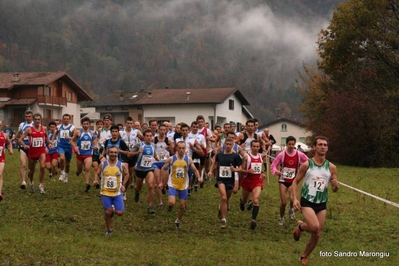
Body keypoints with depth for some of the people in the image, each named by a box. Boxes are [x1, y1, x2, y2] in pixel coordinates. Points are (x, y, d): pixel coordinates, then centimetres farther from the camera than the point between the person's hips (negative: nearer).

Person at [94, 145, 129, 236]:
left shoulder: (122, 165, -4)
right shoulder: (102, 165, -4)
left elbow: (126, 174, 13)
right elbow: (97, 174, 9)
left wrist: (123, 185, 4)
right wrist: (95, 180, -11)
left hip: (117, 193, 0)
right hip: (105, 192, 0)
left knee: (120, 212, -8)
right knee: (107, 212, -5)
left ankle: (113, 210, 29)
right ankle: (109, 230, 18)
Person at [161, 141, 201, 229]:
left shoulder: (188, 159, -4)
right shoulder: (171, 159, -7)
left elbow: (195, 170, 4)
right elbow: (163, 169, 5)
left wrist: (199, 177, -16)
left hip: (183, 186, 2)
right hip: (173, 185, -2)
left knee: (182, 206, 7)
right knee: (172, 203, -23)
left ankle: (178, 221, 33)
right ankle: (169, 206, 15)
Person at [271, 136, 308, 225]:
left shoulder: (300, 155, -5)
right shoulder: (282, 155, -8)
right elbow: (273, 165, -5)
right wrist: (275, 171, -22)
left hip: (293, 181, 1)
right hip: (283, 181, -1)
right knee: (283, 202, -4)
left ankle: (291, 210, 14)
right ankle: (281, 218, 23)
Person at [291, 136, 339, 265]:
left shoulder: (331, 167, 0)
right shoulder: (306, 165, -7)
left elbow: (334, 190, 6)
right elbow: (295, 182, 0)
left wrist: (336, 186, -18)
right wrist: (294, 198, -13)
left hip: (322, 204, 4)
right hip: (307, 202, -4)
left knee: (317, 235, 6)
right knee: (315, 227, -26)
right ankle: (300, 226, 9)